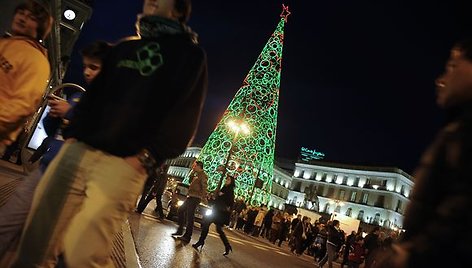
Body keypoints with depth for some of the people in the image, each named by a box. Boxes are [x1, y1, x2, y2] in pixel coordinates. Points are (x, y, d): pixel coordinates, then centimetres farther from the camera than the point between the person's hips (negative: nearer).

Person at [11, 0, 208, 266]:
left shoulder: (190, 55, 7)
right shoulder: (123, 47, 24)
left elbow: (184, 116, -4)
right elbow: (93, 94, 21)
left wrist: (145, 156, -13)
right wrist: (72, 132, 6)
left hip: (123, 162, -5)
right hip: (78, 149, 6)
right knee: (37, 242, 7)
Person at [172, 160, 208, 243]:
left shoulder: (203, 175, -11)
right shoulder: (196, 175, 18)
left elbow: (204, 187, -20)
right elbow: (190, 179, 25)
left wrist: (203, 197, -28)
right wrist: (193, 171, 15)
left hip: (195, 198, -10)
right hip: (190, 197, 10)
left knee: (189, 216, -8)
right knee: (180, 210, 16)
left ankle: (187, 236, -1)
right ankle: (180, 231, 24)